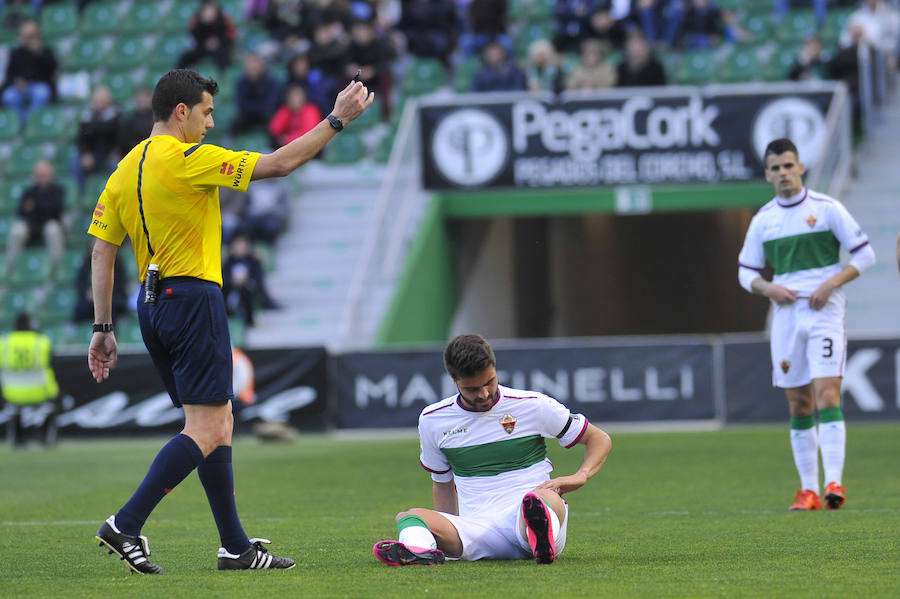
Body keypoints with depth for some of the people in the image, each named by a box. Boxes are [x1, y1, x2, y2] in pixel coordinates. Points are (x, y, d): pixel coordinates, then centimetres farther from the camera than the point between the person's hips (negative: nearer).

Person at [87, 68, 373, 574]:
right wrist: (338, 119, -3)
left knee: (220, 423, 14)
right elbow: (278, 164, -12)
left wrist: (103, 329, 12)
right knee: (206, 431, -9)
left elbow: (102, 252, 10)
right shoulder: (189, 160, -12)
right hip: (193, 299, -9)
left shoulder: (125, 170, 11)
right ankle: (126, 525, -18)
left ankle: (236, 546, 14)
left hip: (152, 303, 9)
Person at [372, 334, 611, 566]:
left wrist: (580, 477, -7)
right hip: (476, 528, 2)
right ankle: (421, 549, -63)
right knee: (408, 517, -27)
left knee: (547, 498, -40)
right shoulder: (432, 421, 12)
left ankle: (541, 535, -76)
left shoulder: (533, 406, 5)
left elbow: (600, 439, 13)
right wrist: (449, 533, 14)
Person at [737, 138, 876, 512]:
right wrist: (769, 288, -5)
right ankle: (808, 489, 9)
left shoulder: (827, 208, -1)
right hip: (785, 316, 4)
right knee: (798, 406, 5)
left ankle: (834, 483, -21)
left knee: (827, 396, -15)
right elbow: (745, 271, 16)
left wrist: (831, 283, -13)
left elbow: (865, 254, 1)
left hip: (824, 313, -4)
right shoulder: (763, 220, 9)